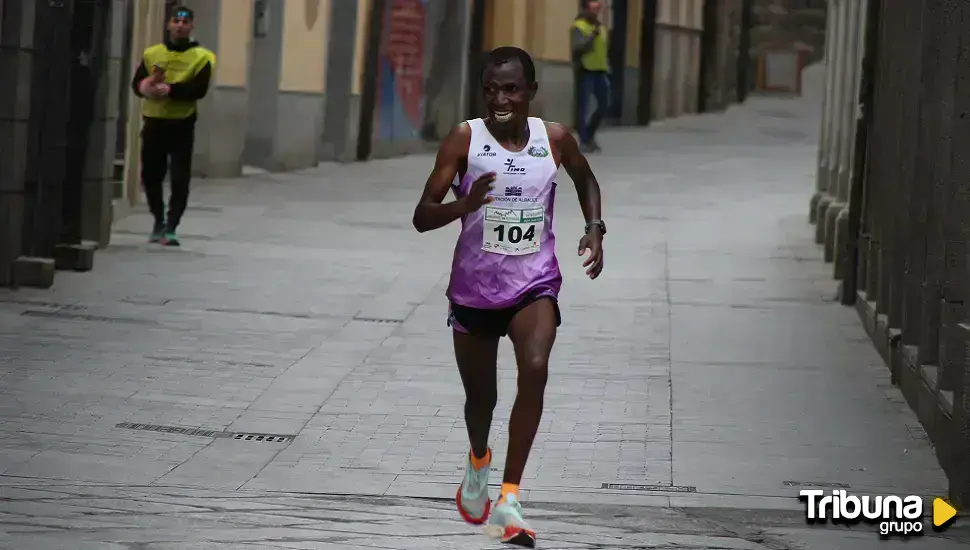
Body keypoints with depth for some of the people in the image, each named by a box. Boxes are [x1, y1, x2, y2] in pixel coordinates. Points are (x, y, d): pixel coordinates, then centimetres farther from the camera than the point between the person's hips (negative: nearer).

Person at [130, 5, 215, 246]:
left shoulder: (201, 57, 0)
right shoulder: (152, 53, 9)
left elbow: (199, 89, -13)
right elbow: (137, 83, 3)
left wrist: (170, 89, -24)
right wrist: (147, 86, -21)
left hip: (182, 124, -3)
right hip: (154, 122, 3)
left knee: (180, 179, -7)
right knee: (151, 176, 9)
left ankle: (170, 228, -4)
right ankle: (158, 222, 28)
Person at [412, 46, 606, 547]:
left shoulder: (554, 139, -5)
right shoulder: (464, 139, -12)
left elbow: (585, 179, 19)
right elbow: (422, 217, -14)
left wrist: (595, 228, 3)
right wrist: (464, 205, -33)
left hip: (535, 284, 0)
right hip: (474, 287, 0)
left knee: (535, 369, -25)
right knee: (480, 396, 13)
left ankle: (509, 499, -23)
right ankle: (478, 460, 49)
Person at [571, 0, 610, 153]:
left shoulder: (601, 28, 17)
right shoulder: (578, 27, -6)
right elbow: (577, 47, -21)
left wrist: (607, 71, 16)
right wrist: (592, 35, -25)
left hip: (600, 72, 7)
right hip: (585, 71, -7)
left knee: (604, 105, 7)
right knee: (583, 106, -6)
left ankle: (590, 135, 23)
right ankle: (584, 141, -4)